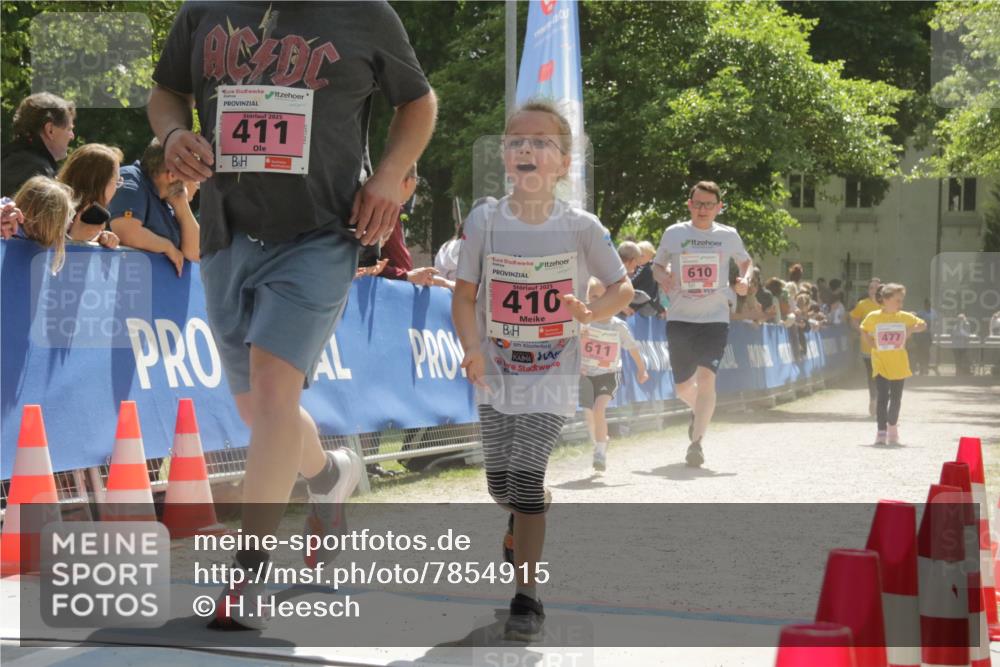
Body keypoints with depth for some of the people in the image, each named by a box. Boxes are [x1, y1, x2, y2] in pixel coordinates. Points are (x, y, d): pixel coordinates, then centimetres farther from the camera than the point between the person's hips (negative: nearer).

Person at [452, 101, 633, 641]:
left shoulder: (581, 227, -10)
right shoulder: (485, 222, -7)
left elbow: (622, 287, 0)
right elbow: (465, 293, -1)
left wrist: (592, 314, -21)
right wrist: (472, 348, -17)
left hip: (551, 378, -2)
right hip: (496, 374, 3)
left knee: (526, 478, -13)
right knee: (500, 485, 11)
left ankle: (527, 597, 0)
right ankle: (524, 523, 49)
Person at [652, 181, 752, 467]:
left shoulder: (728, 235, 4)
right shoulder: (674, 233, 3)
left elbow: (746, 261, 20)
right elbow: (657, 265, 15)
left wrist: (745, 279, -1)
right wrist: (662, 277, -8)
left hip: (715, 318, -1)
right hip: (679, 318, 1)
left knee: (706, 378, -19)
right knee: (682, 387, 9)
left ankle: (696, 442, -13)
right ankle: (699, 412, 45)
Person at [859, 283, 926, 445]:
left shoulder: (905, 317, 0)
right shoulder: (873, 317, -4)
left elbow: (923, 325, 13)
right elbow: (863, 330, 13)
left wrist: (910, 330, -3)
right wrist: (869, 341, -1)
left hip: (899, 364, 2)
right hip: (880, 364, -2)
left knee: (896, 398, 9)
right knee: (883, 397, -10)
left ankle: (892, 426, 29)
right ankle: (881, 431, -6)